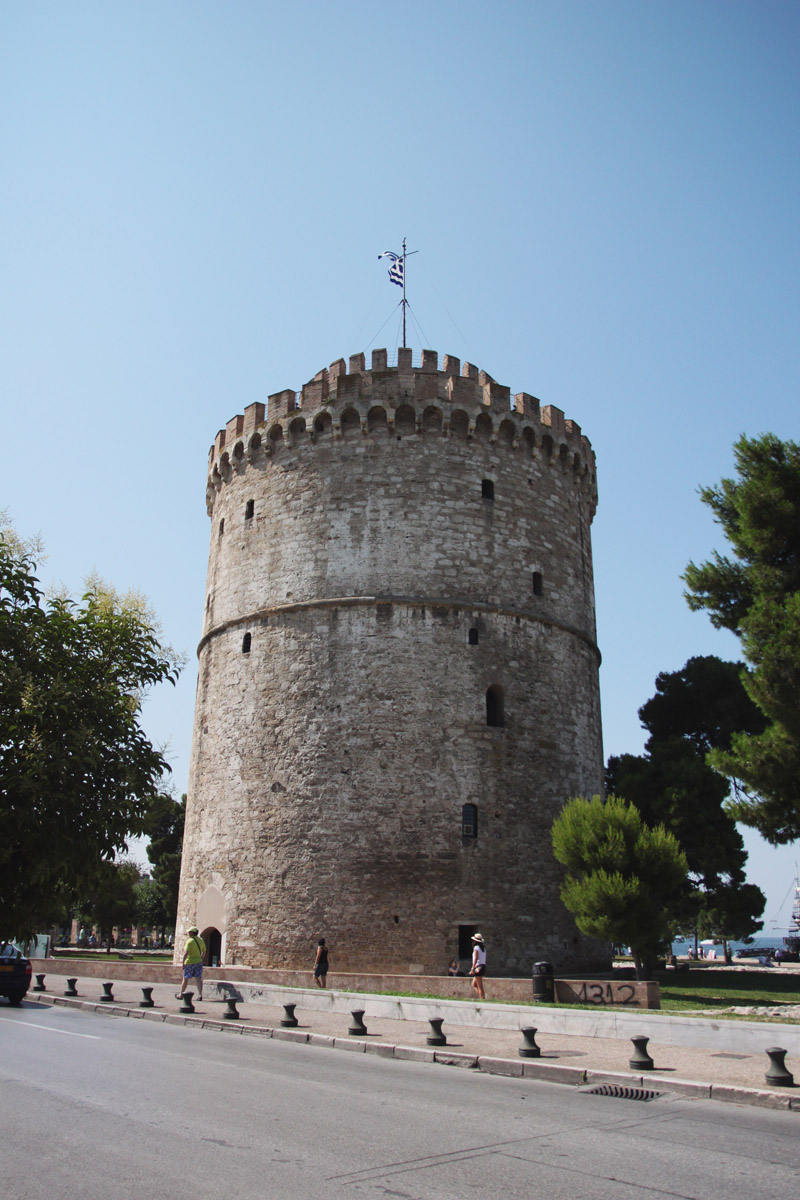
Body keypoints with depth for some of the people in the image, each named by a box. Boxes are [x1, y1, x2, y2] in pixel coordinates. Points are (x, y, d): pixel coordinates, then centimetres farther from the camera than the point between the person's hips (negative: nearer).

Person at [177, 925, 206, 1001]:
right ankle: (200, 994, -10)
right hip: (198, 961, 5)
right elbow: (204, 952, 15)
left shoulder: (189, 941, -13)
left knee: (185, 979, 8)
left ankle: (180, 995, 21)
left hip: (189, 962, -5)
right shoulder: (201, 940, 7)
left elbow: (186, 953, -21)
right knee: (198, 979, 2)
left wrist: (183, 962, -16)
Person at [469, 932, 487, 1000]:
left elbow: (475, 959, -20)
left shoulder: (476, 948, -10)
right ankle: (480, 997, 7)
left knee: (480, 986, -4)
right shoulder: (483, 948, 14)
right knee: (474, 985, 15)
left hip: (478, 967, -8)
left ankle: (482, 998, -4)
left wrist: (472, 969, -24)